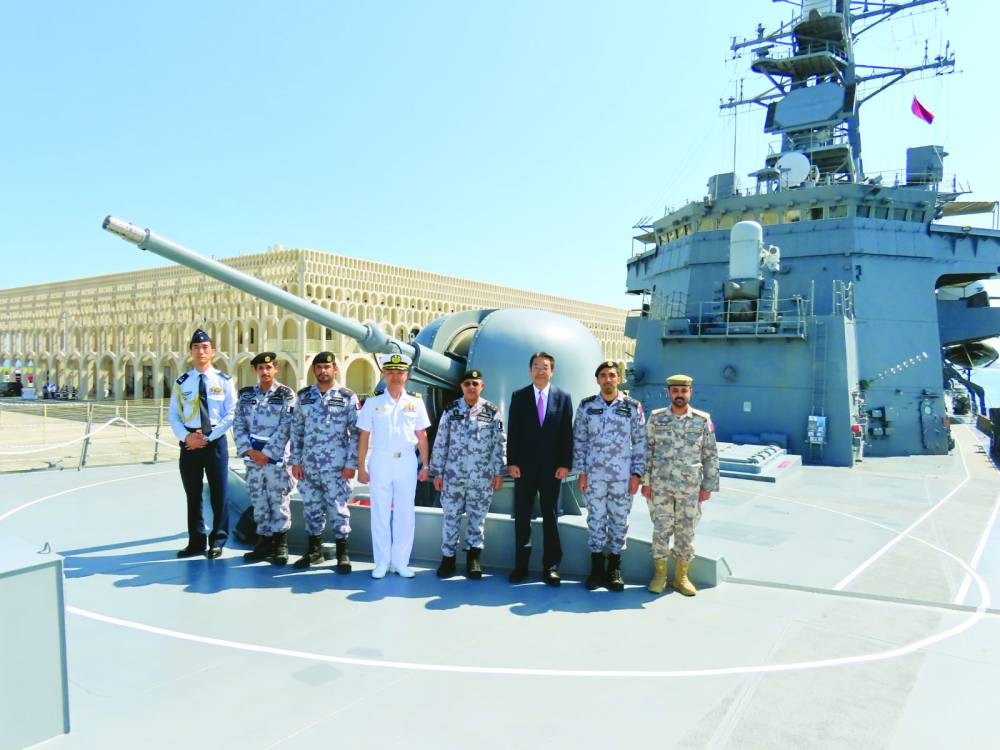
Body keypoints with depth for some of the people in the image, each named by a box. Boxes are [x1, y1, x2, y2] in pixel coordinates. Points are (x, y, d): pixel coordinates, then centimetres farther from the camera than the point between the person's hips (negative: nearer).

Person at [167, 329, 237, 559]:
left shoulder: (224, 381, -1)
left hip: (216, 441, -2)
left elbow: (231, 414, -4)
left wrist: (208, 437, -12)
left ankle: (217, 541, 17)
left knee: (218, 493, 4)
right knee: (193, 494, 11)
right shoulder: (182, 382, 5)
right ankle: (196, 541, 23)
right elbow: (172, 415, 5)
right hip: (189, 442, 2)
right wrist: (186, 436, -11)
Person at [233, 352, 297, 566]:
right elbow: (239, 425, 6)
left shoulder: (286, 394, -2)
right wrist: (249, 450, -6)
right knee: (258, 502, 10)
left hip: (277, 458, -4)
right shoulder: (245, 394, 9)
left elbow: (285, 428, -9)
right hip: (252, 457, 4)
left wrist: (267, 453, -12)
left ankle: (280, 545, 11)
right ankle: (264, 543, 21)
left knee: (278, 502, 1)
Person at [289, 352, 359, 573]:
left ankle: (343, 554, 11)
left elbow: (356, 433, -3)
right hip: (308, 465, 4)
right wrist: (295, 461, 5)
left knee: (338, 509, 0)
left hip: (336, 466, -4)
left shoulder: (348, 397, -2)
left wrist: (351, 464, -8)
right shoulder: (304, 396, 9)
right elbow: (296, 429, 11)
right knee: (311, 508, 11)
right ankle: (314, 550, 25)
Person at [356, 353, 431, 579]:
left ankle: (400, 561, 17)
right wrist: (361, 467, -1)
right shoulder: (373, 402, 1)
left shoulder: (415, 402, 5)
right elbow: (364, 437, 2)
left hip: (407, 462, 1)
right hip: (380, 461, -1)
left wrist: (425, 465, 4)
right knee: (380, 513, 4)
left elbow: (422, 436, 8)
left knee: (405, 513, 6)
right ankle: (382, 562, 15)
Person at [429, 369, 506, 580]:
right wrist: (437, 473, 1)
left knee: (478, 516, 8)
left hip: (482, 476, 0)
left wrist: (498, 473, -2)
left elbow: (499, 444, 2)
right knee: (450, 516, 5)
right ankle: (448, 557, 18)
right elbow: (440, 443, 3)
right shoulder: (450, 410, 2)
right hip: (453, 474, 1)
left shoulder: (492, 412, 1)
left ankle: (473, 557, 22)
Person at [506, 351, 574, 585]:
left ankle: (550, 566, 15)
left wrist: (565, 464, -6)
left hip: (552, 467, 0)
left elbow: (567, 434, 1)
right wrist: (511, 462, -6)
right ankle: (521, 565, 15)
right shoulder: (519, 396, 3)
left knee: (550, 518, 7)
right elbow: (512, 432, 1)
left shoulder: (563, 397, 3)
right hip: (524, 466, 1)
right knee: (522, 517, 6)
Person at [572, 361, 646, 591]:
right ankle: (597, 568, 19)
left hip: (623, 476, 0)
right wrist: (580, 472, -1)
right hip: (593, 475, 0)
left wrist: (637, 474, -3)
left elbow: (640, 442, 3)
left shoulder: (633, 407, 2)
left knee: (619, 520, 7)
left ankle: (614, 568, 20)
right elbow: (579, 440, 5)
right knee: (596, 519, 6)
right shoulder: (586, 406, 3)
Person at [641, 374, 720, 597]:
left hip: (690, 487, 1)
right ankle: (660, 574, 20)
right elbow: (647, 451, 3)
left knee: (686, 532, 8)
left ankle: (681, 576, 23)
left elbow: (711, 455, 4)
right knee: (661, 529, 5)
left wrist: (708, 486, 1)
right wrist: (645, 482, -1)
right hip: (660, 486, 0)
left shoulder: (703, 420, 0)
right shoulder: (656, 418, 0)